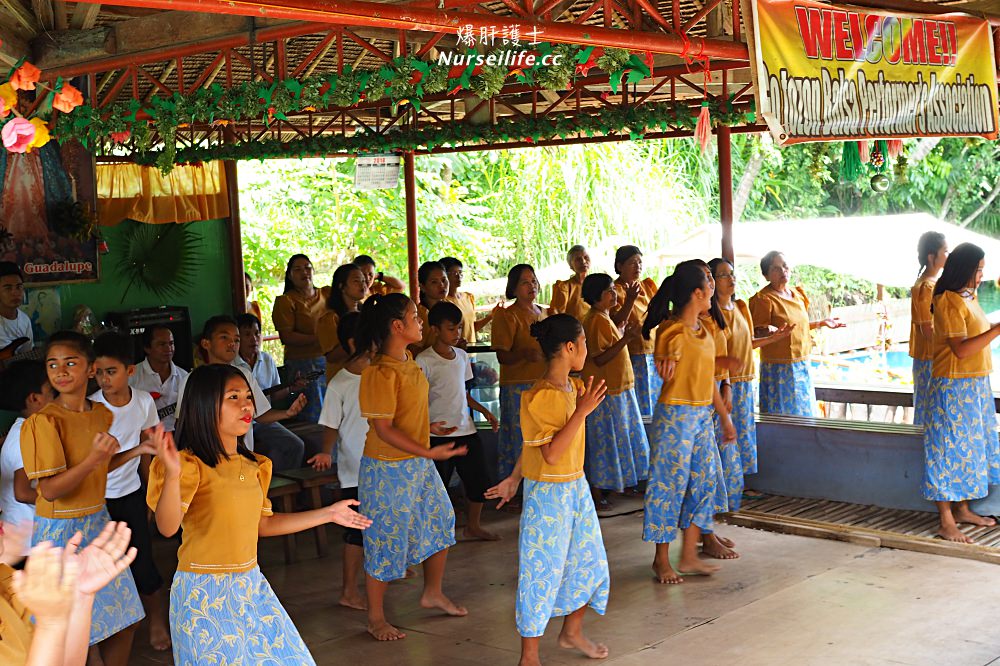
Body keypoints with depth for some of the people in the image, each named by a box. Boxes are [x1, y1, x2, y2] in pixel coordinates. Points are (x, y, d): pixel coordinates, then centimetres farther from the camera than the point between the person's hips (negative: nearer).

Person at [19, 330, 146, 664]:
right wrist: (92, 460, -33)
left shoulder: (102, 414, 3)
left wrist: (136, 451, 6)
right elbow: (50, 490, -22)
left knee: (123, 620, 14)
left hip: (98, 522, 7)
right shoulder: (43, 422, -18)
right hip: (61, 531, -7)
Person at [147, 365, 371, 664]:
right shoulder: (192, 465, -17)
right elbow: (168, 527, -30)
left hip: (251, 586, 7)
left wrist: (327, 514, 19)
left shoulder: (252, 465, 5)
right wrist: (172, 474, -47)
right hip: (204, 592, -7)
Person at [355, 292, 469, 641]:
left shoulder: (407, 361, 4)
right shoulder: (380, 373, -25)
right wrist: (428, 452, -28)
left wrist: (428, 427, 25)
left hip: (418, 463, 9)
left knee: (440, 521, 18)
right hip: (388, 468, -9)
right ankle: (375, 618, 20)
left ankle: (433, 592, 38)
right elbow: (383, 429, -24)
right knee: (386, 540, 3)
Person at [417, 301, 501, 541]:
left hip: (465, 430, 6)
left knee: (480, 481, 11)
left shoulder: (462, 356, 9)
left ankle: (473, 526, 30)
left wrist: (484, 411, 13)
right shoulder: (424, 361, -11)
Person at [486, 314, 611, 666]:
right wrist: (581, 412, -28)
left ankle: (572, 631, 40)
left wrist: (514, 478, 16)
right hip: (547, 493, -8)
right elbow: (551, 454, -27)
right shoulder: (539, 397, -21)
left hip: (576, 487, 8)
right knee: (542, 571, 0)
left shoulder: (574, 388, 5)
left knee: (589, 561, 17)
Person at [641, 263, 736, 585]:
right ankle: (661, 559, 13)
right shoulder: (671, 331, -15)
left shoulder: (703, 330, 10)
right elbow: (665, 378, -10)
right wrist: (670, 357, -29)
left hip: (703, 416, 8)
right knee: (669, 483, 0)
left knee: (703, 482, 9)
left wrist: (725, 417, 19)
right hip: (675, 415, -8)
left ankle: (689, 557, 19)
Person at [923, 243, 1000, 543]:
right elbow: (961, 349, -24)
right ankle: (947, 523, 0)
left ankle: (962, 509, 27)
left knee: (970, 448, 15)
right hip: (954, 388, -10)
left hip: (975, 386, 10)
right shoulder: (949, 301, -17)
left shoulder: (969, 297, 12)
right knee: (951, 450, -5)